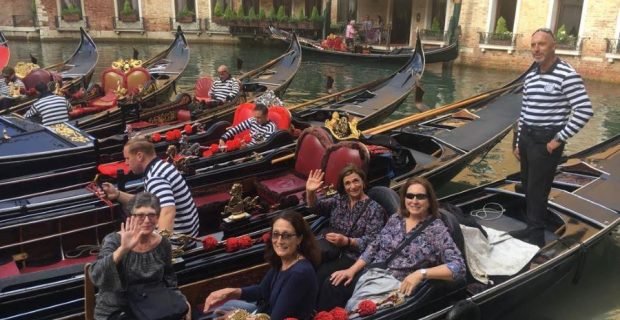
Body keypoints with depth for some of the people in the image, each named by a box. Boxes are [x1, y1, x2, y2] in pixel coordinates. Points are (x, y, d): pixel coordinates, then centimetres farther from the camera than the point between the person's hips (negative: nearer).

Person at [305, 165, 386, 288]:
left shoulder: (375, 209, 0)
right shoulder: (339, 200, 15)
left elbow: (371, 242, -8)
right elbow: (316, 207, 3)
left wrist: (346, 241, -23)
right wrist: (310, 192, -18)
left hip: (352, 257, -4)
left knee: (320, 274, -29)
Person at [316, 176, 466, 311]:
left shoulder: (437, 229, -5)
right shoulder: (396, 218, 10)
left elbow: (459, 267, -13)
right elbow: (374, 247, 13)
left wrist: (421, 273, -24)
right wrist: (352, 270, 1)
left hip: (398, 286, -5)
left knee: (356, 307, -29)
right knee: (331, 285, -18)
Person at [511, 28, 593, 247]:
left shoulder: (567, 75, -14)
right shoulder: (530, 77, 9)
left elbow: (585, 111, -18)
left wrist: (560, 139, -16)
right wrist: (519, 143, 15)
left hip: (546, 141, -7)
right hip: (527, 138, 7)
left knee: (537, 189, -2)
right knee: (527, 186, 14)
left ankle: (537, 236, 11)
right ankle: (532, 228, 28)